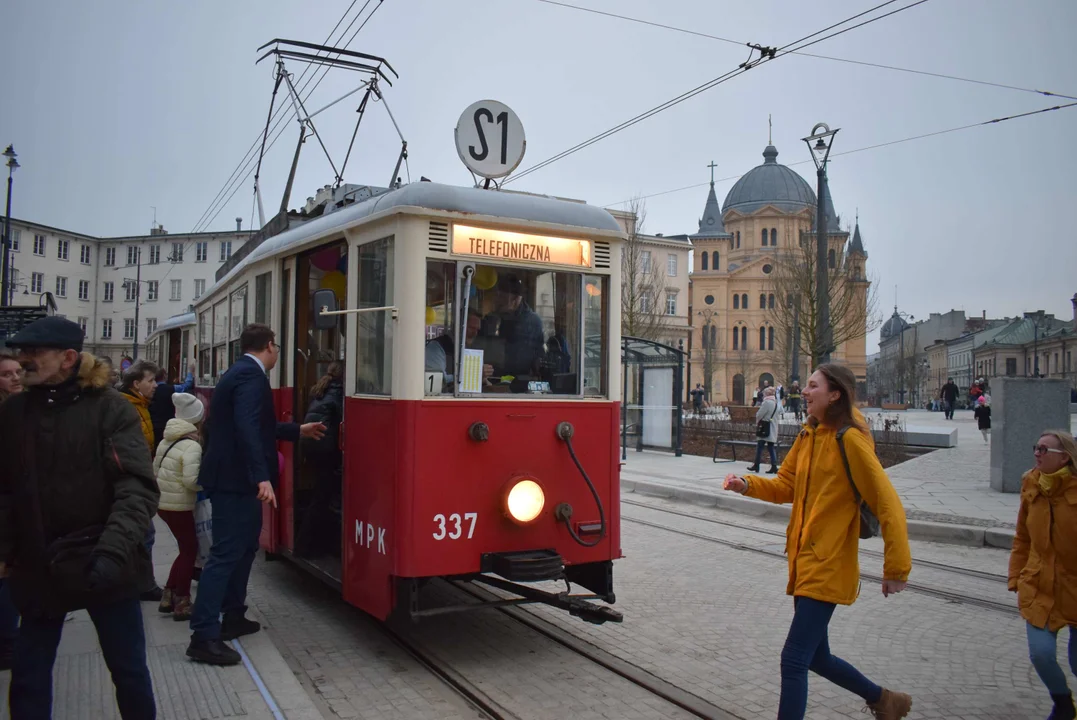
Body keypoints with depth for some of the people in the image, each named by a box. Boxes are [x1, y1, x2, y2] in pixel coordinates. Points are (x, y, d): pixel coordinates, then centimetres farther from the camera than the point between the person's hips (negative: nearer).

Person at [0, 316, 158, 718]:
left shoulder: (110, 408, -9)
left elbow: (137, 488, -15)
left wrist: (113, 549, -27)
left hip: (101, 567, -3)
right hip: (38, 567, 4)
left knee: (129, 670, 9)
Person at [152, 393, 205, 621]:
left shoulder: (167, 440, 9)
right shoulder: (191, 445, -18)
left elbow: (155, 470, 16)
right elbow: (191, 480, -24)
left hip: (164, 502, 9)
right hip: (179, 506, -8)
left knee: (186, 549, 18)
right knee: (190, 551, 4)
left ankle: (169, 596, 22)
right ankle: (182, 604, 9)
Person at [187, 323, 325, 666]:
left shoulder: (238, 372, 16)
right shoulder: (252, 375, -16)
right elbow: (248, 428, -29)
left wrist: (297, 430, 34)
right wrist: (263, 477, -36)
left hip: (229, 476, 11)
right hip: (236, 479, -11)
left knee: (244, 545, 19)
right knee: (226, 553, -8)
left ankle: (233, 616, 29)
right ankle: (204, 636, -6)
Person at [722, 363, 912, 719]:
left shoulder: (849, 439, -15)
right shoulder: (808, 436, 10)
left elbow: (887, 505, -14)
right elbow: (785, 486, 15)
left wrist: (896, 568, -12)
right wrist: (747, 484, -4)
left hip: (827, 568, -9)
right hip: (804, 562, 9)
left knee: (794, 660, -8)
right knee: (815, 657, 19)